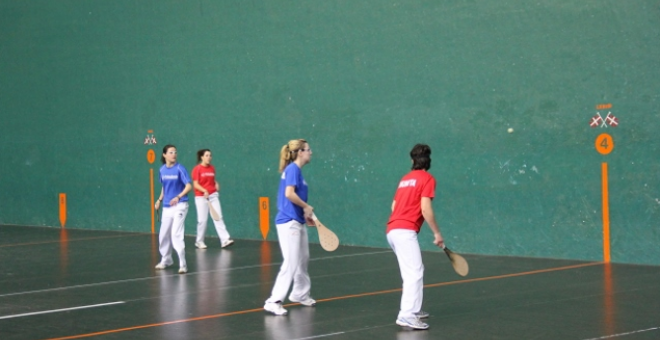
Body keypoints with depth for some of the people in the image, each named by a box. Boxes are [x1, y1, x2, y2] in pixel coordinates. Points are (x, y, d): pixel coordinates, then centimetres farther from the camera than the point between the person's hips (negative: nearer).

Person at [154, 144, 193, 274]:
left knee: (176, 234, -15)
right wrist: (160, 199, 12)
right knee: (163, 235, 14)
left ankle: (182, 264, -10)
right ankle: (166, 260, 34)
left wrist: (178, 197, -30)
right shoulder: (162, 170, 5)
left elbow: (189, 186, -16)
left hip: (179, 206, -6)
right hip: (167, 207, 6)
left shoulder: (180, 169, -11)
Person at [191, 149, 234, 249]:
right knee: (202, 220, -1)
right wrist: (204, 191, -25)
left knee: (218, 217, -5)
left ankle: (225, 240, -12)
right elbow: (195, 184, -11)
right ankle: (199, 241, 16)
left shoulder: (212, 168, 10)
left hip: (213, 195, 5)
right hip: (201, 197, -5)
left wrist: (216, 184, 2)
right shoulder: (197, 169, -6)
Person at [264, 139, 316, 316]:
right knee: (291, 263, -11)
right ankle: (274, 301, -9)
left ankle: (300, 294, 34)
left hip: (297, 222, 10)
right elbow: (289, 194, -23)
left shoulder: (297, 170, 14)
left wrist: (306, 213, 6)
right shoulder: (293, 169, -12)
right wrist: (306, 207, -12)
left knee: (303, 259, 19)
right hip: (289, 222, -10)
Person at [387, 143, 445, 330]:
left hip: (393, 230, 8)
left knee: (414, 271, 20)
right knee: (414, 274, -13)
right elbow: (425, 208, -12)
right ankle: (406, 315, -24)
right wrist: (437, 233, -7)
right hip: (405, 231, -8)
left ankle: (413, 309, 25)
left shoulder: (405, 179, 20)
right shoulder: (427, 179, -2)